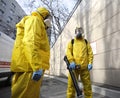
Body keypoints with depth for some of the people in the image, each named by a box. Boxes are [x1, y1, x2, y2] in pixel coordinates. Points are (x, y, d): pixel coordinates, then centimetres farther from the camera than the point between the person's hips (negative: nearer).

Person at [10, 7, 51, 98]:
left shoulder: (38, 24, 31)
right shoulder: (34, 20, 0)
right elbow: (31, 42, -18)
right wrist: (37, 67, -25)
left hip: (31, 66, 10)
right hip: (30, 66, -10)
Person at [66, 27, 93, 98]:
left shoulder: (86, 42, 19)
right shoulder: (71, 42, 15)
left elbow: (90, 53, 11)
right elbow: (68, 52, 3)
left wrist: (90, 63, -3)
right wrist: (71, 61, -13)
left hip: (84, 67, 2)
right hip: (74, 66, -1)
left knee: (87, 84, 6)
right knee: (71, 84, -1)